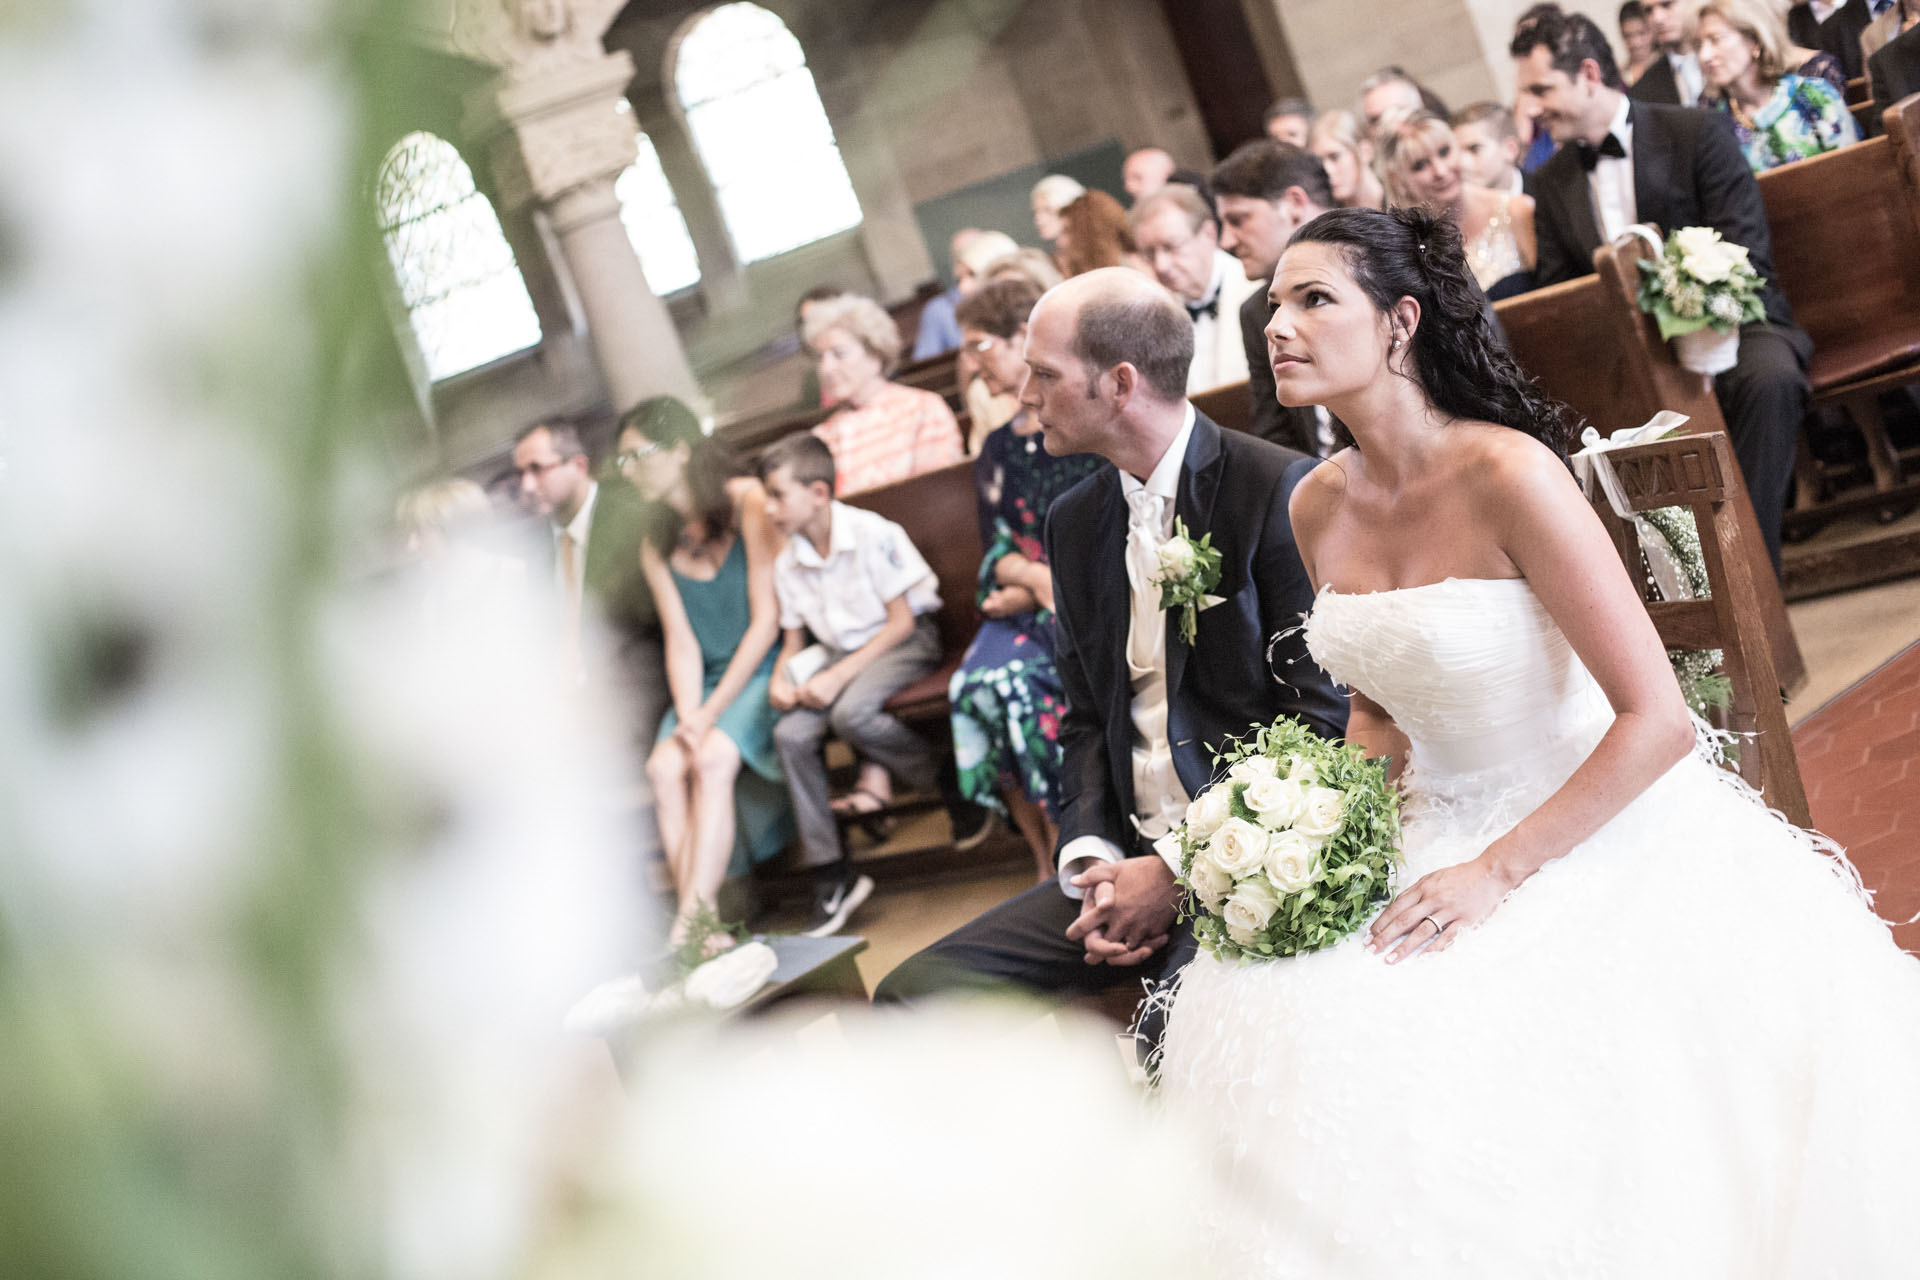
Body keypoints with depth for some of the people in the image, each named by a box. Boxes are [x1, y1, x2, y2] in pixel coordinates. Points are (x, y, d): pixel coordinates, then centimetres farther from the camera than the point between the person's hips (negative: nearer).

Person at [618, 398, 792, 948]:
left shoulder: (749, 504, -9)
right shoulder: (657, 546, 9)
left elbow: (766, 620, -12)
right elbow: (681, 641, 3)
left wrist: (711, 711, -17)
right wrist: (687, 716, -15)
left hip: (765, 670, -5)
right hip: (709, 683, 5)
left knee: (713, 758, -29)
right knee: (665, 765, -23)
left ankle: (688, 925, -30)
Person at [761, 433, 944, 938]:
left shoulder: (872, 535, -15)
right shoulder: (787, 564, 5)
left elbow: (901, 620, -17)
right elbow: (793, 640, 12)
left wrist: (840, 675, -23)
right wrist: (780, 677, -12)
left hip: (904, 643, -6)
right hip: (838, 652, 6)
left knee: (850, 713, -36)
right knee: (790, 734, -20)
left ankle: (947, 780, -9)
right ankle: (830, 873, -14)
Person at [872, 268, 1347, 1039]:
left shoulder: (1277, 490, -9)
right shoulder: (1076, 521, 13)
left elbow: (1318, 715, -12)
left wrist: (1177, 870, -15)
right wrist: (1093, 860, -3)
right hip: (1131, 857, 7)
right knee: (916, 993, -6)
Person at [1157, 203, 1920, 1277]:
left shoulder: (1508, 475, -21)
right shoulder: (1319, 506, 1)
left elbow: (1658, 721, -22)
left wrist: (1498, 873, -23)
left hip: (1599, 829, -6)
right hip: (1441, 827, 6)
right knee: (1269, 1022, -14)